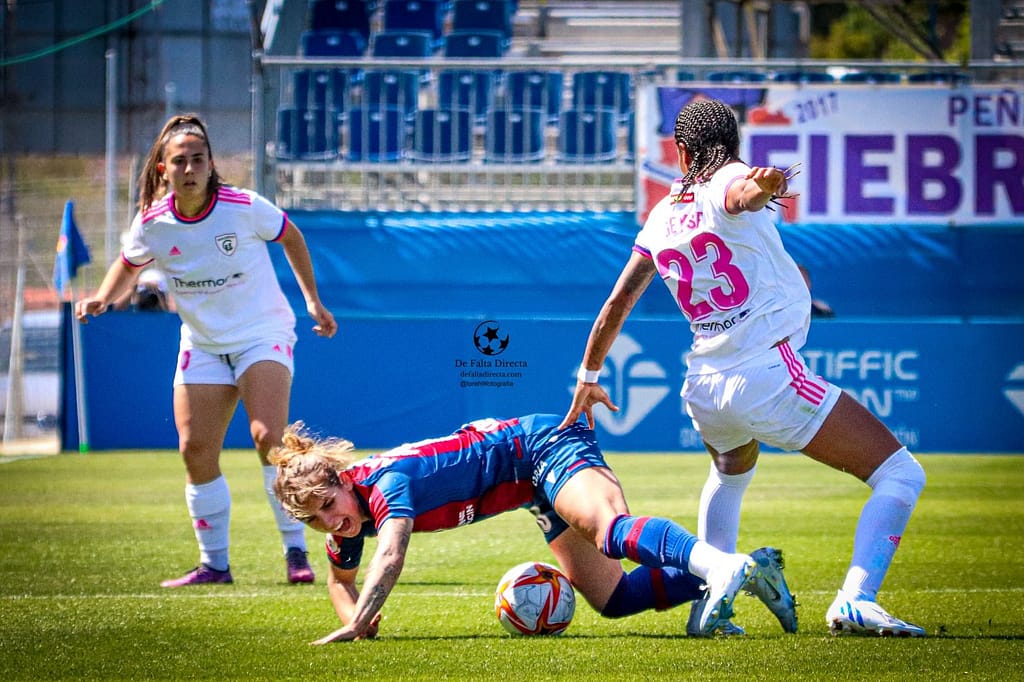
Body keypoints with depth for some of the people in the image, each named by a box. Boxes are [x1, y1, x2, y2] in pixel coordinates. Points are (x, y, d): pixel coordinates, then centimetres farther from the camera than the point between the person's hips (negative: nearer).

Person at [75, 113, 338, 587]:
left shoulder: (245, 207, -18)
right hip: (202, 345, 4)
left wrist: (313, 301, 7)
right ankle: (213, 564, 10)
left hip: (263, 335, -4)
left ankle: (296, 552, -12)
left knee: (269, 437, -21)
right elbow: (129, 265, 13)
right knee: (196, 451, -3)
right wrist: (103, 297, -7)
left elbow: (290, 237, 3)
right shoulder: (152, 223, -10)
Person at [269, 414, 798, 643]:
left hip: (544, 444, -9)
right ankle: (748, 574, 3)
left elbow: (390, 558, -44)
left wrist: (356, 625, -47)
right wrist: (352, 614, -2)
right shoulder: (349, 517, 0)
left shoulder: (386, 482, -27)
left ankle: (723, 565, -57)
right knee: (611, 599, 5)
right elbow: (341, 579, 18)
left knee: (611, 533, -38)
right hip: (538, 489, 9)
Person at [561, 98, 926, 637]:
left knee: (730, 474, 40)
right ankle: (856, 600, -25)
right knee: (902, 475, -7)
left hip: (705, 388, 7)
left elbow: (615, 305, 22)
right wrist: (761, 188, -43)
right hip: (768, 377, -7)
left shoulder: (660, 217, 14)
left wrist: (589, 377, 32)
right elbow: (740, 195, -27)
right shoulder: (729, 181, -1)